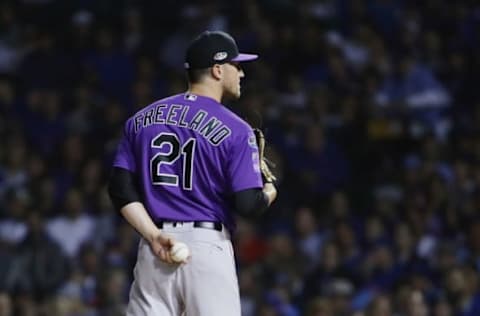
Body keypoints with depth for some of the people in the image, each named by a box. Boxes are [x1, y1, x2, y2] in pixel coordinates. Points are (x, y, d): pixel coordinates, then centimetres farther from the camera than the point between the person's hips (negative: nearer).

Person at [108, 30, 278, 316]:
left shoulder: (142, 120, 11)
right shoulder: (234, 129, -5)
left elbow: (121, 189, 4)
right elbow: (249, 204, -10)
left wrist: (153, 235, -3)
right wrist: (270, 192, 12)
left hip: (154, 250, 5)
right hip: (208, 248, -5)